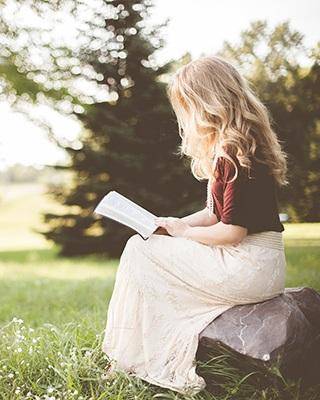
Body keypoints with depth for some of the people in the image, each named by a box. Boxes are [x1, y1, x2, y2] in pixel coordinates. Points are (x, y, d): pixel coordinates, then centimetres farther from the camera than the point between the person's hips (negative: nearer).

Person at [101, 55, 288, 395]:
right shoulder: (225, 148, 13)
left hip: (250, 268, -10)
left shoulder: (235, 153, -19)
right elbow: (216, 213, 18)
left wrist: (183, 231, -6)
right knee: (143, 246, 11)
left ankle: (133, 360, 8)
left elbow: (232, 232, -22)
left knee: (139, 250, -4)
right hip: (255, 264, 10)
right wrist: (173, 225, 5)